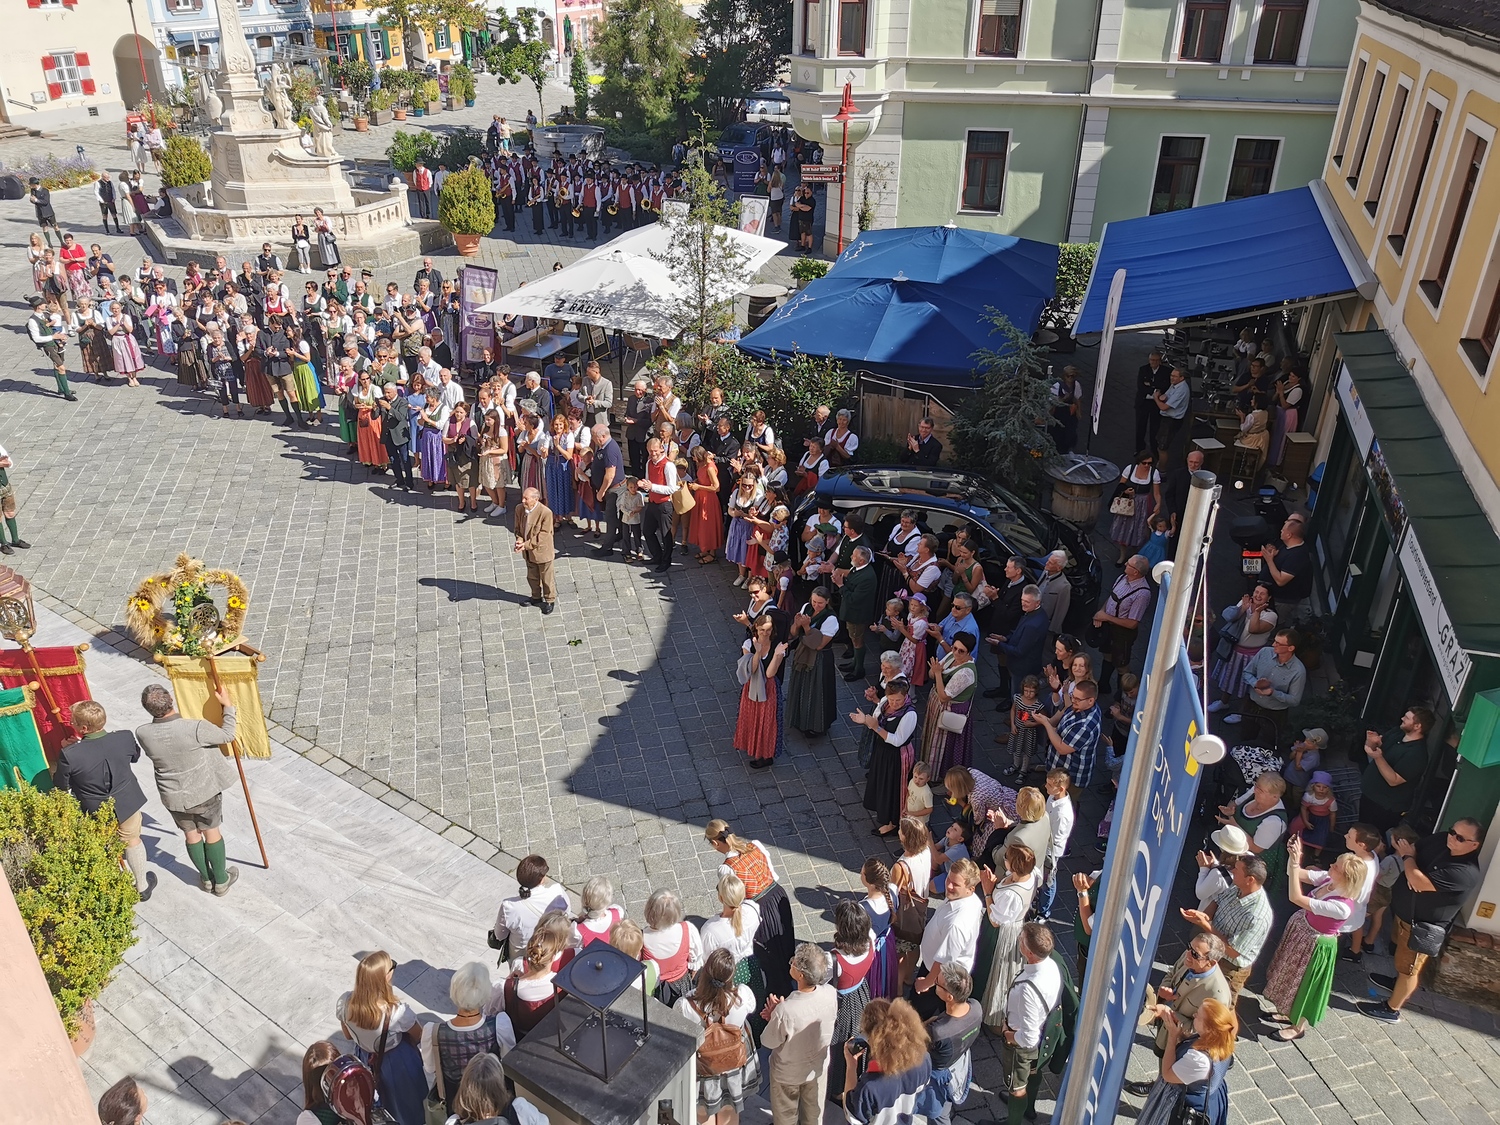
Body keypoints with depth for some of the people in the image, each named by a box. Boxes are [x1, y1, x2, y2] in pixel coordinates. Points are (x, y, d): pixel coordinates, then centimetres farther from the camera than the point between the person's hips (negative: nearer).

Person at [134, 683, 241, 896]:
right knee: (211, 832, 18)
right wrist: (228, 706, -4)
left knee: (191, 834, 23)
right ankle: (221, 881, 33)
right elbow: (228, 735, -14)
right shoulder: (195, 729, -31)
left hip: (174, 797, 3)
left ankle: (206, 878, 41)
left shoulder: (143, 734, -21)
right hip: (204, 791, -2)